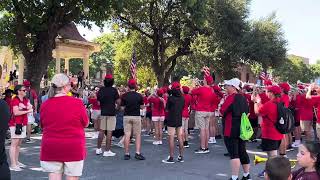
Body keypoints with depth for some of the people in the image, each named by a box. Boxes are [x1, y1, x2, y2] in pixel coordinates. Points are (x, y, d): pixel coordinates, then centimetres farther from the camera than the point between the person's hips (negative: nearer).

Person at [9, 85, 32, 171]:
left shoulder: (26, 99, 13)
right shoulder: (15, 100, -12)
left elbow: (30, 108, 9)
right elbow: (16, 112, -21)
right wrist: (27, 111, -12)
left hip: (23, 124, 8)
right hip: (15, 124, -8)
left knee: (19, 144, 13)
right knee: (14, 144, -7)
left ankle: (16, 162, 22)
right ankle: (13, 165, -7)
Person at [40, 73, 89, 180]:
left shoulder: (45, 105, -1)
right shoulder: (77, 103, -12)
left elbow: (43, 126, 12)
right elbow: (86, 123, 0)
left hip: (51, 149, 3)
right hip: (73, 149, -3)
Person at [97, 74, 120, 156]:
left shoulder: (101, 90, 4)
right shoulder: (114, 90, -8)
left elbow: (98, 101, 8)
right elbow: (118, 102, -9)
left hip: (103, 113, 5)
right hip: (111, 113, -5)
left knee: (101, 131, 12)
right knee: (109, 132, -2)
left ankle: (98, 149, 17)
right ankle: (107, 151, -1)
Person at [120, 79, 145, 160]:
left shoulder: (124, 96, -3)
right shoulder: (139, 96, -4)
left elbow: (122, 108, -1)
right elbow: (142, 107, 2)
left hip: (127, 116, 1)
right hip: (136, 116, -1)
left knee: (127, 135, 3)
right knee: (138, 135, 5)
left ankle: (126, 154, 6)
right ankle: (138, 153, -2)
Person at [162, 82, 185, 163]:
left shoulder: (170, 98, -13)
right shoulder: (182, 98, 2)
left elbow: (167, 108, -4)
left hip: (171, 121, -5)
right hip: (180, 120, 5)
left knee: (171, 138, -2)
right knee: (180, 138, 9)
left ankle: (171, 158, -1)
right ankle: (181, 157, 15)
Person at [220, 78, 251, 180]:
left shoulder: (231, 97, -14)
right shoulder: (243, 98, 10)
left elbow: (222, 112, -14)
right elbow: (246, 112, 18)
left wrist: (221, 105, 3)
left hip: (231, 130, -8)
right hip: (242, 129, 8)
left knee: (233, 154, -6)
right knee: (242, 152, 17)